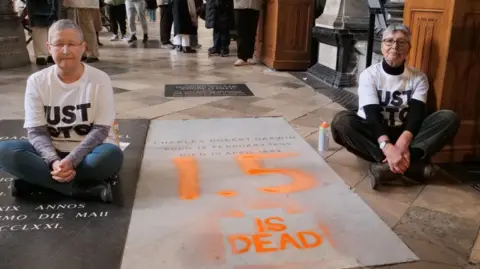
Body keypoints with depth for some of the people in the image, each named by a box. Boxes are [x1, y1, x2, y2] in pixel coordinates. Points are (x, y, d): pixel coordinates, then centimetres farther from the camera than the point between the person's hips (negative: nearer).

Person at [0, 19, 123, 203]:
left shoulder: (99, 79, -10)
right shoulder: (37, 81, -4)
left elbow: (100, 130, -13)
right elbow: (36, 131, -7)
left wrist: (71, 160, -26)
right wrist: (54, 161, -26)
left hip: (88, 150, -2)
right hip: (51, 152, 2)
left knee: (111, 156, -36)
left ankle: (37, 180, -20)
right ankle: (85, 189, -29)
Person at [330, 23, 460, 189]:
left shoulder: (419, 78, 2)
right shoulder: (369, 75, -5)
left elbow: (417, 114, -13)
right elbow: (372, 114, -19)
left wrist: (403, 142, -35)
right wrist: (387, 146, -38)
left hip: (403, 134, 2)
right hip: (374, 134, -1)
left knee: (450, 118, -22)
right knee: (341, 121, -32)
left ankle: (387, 165, -38)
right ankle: (410, 164, -38)